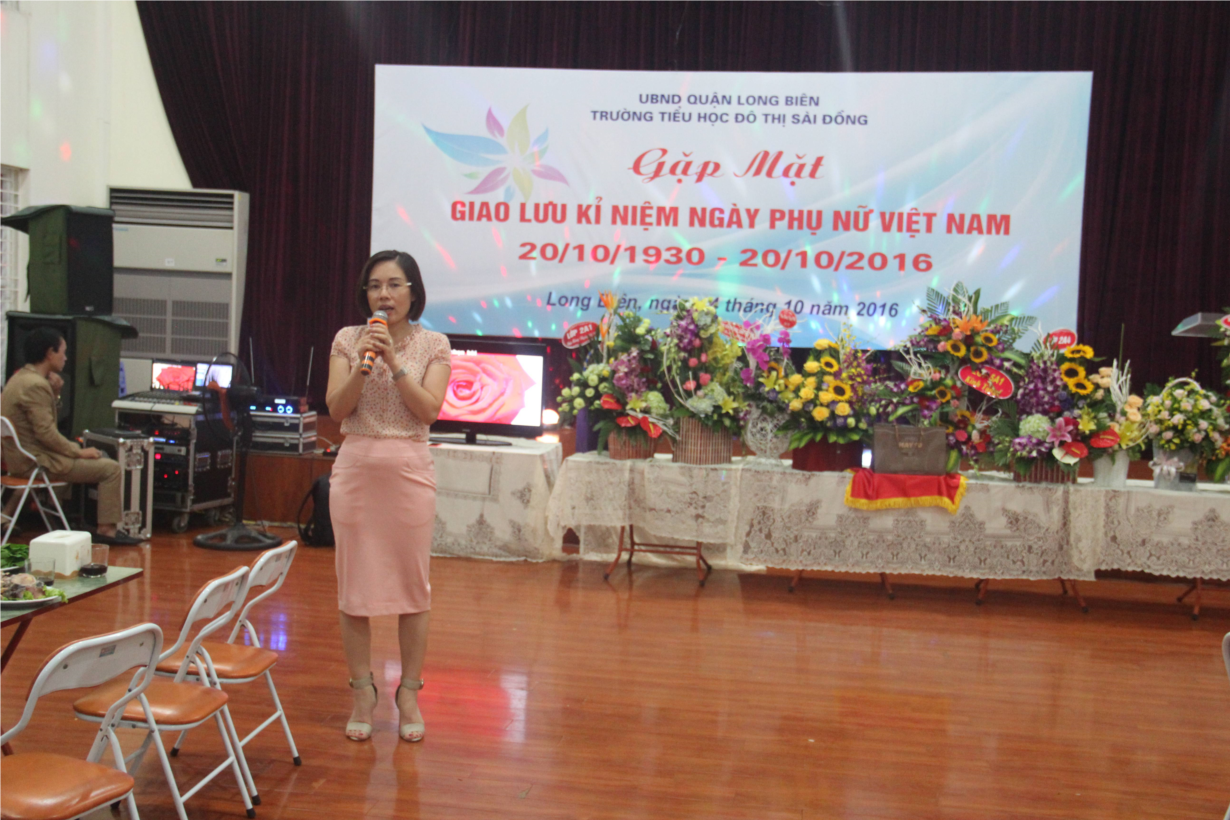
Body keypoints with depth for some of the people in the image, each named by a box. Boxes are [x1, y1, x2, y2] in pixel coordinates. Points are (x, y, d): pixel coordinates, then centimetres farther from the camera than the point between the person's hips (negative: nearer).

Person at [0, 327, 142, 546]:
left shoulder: (21, 377, 11)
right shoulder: (36, 385, -22)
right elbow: (46, 433, -25)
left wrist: (54, 393, 3)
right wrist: (79, 452, -14)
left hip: (22, 455, 11)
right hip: (37, 461, -11)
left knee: (101, 457, 20)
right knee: (111, 468, -11)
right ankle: (106, 530, -10)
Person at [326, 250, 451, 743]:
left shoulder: (433, 344, 3)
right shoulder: (348, 339, 6)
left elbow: (428, 410, -8)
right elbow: (337, 410, -2)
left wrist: (393, 361, -15)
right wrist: (362, 364, -15)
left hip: (409, 470, -1)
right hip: (356, 467, 1)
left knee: (412, 584, 4)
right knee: (355, 584, 5)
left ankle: (409, 693, 18)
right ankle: (362, 692, 19)